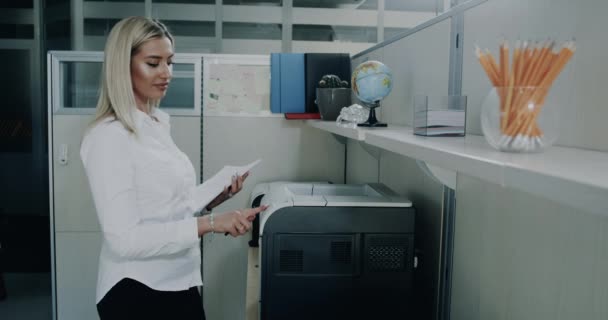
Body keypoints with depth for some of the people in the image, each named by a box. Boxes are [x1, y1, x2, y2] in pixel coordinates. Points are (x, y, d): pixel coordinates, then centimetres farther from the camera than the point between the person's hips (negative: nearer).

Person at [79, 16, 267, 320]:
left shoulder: (157, 124, 6)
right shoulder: (109, 135, -19)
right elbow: (125, 239, -24)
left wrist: (215, 196, 0)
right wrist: (209, 223, -28)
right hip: (138, 292, -8)